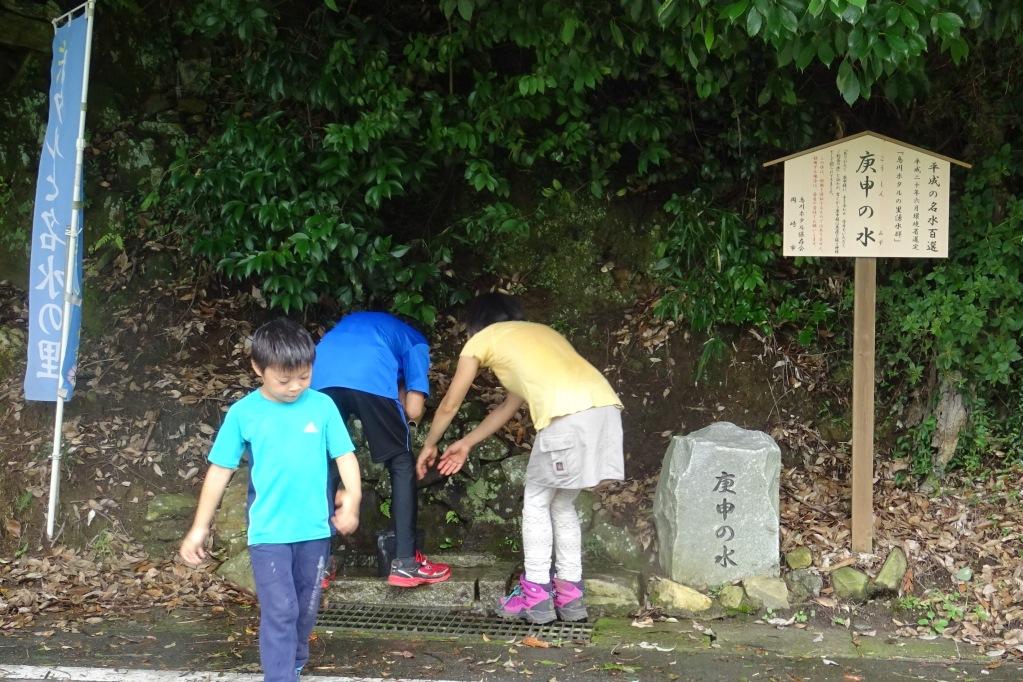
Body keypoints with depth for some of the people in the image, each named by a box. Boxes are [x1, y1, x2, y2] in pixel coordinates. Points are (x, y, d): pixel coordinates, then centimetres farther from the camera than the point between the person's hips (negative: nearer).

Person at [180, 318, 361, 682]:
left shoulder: (322, 406, -5)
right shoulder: (243, 413, -7)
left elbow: (345, 456, -1)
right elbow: (220, 470, -1)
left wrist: (353, 498, -17)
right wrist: (200, 527, 0)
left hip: (315, 529, 3)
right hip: (268, 532, -2)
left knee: (306, 608, 18)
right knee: (279, 612, -5)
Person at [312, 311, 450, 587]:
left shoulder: (350, 321, 45)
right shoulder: (414, 341, 32)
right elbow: (414, 409, 18)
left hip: (321, 375, 4)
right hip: (370, 378, -3)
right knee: (402, 464, 13)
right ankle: (405, 562, 10)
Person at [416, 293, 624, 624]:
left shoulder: (482, 339, 19)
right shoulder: (539, 332, 37)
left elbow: (450, 404, 27)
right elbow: (510, 405, 42)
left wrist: (429, 445, 43)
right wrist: (466, 443, 48)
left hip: (569, 415, -7)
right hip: (606, 408, 7)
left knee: (537, 503, 12)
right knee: (562, 503, 21)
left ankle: (535, 594, 15)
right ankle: (569, 593, 23)